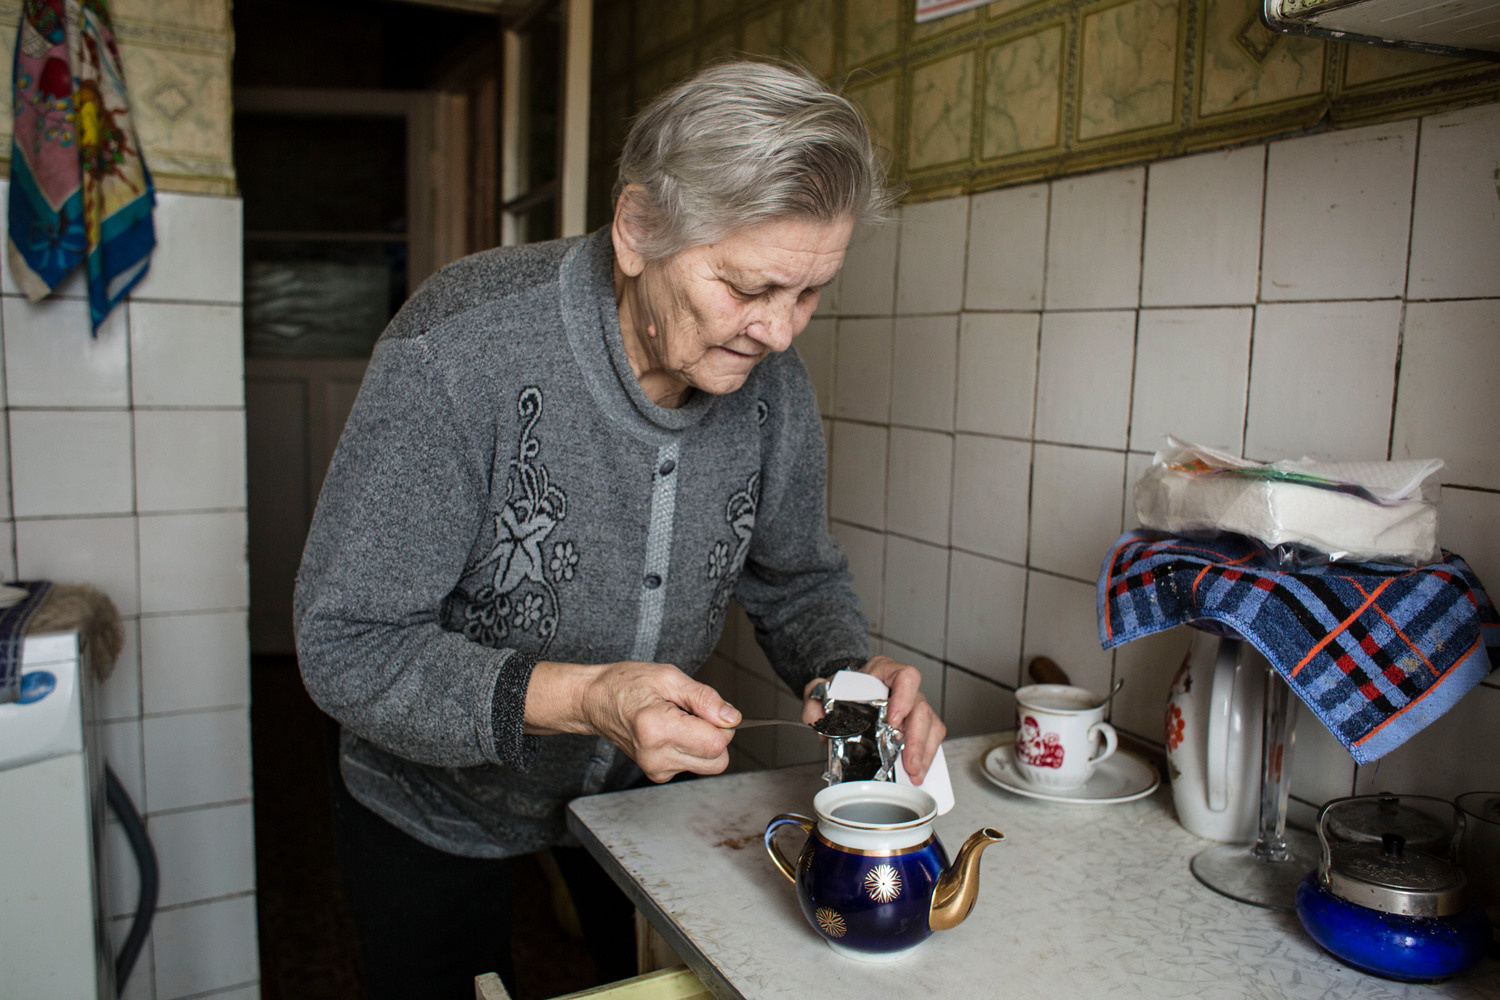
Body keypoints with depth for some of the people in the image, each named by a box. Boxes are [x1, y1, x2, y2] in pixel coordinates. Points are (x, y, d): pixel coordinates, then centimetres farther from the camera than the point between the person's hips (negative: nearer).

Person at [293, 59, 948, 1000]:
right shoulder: (457, 353, -32)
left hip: (644, 785, 4)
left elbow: (799, 582, -2)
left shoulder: (772, 381, -16)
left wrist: (853, 670, -23)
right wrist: (577, 699, -42)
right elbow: (347, 647, -29)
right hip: (438, 808, -3)